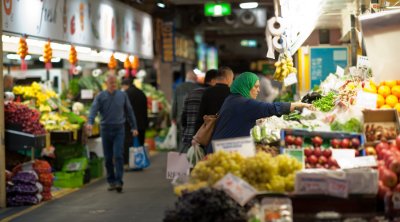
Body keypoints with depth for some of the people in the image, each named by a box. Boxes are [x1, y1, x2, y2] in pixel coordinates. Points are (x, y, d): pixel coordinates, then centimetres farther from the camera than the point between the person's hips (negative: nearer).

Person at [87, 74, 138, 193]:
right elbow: (94, 110, -12)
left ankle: (119, 182, -13)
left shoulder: (122, 95, 5)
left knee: (118, 156, -12)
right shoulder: (100, 96, 1)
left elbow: (129, 112, 11)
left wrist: (134, 127, 9)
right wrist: (90, 123, -30)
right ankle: (111, 181, 18)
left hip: (119, 129, -1)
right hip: (105, 129, 1)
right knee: (108, 158, 7)